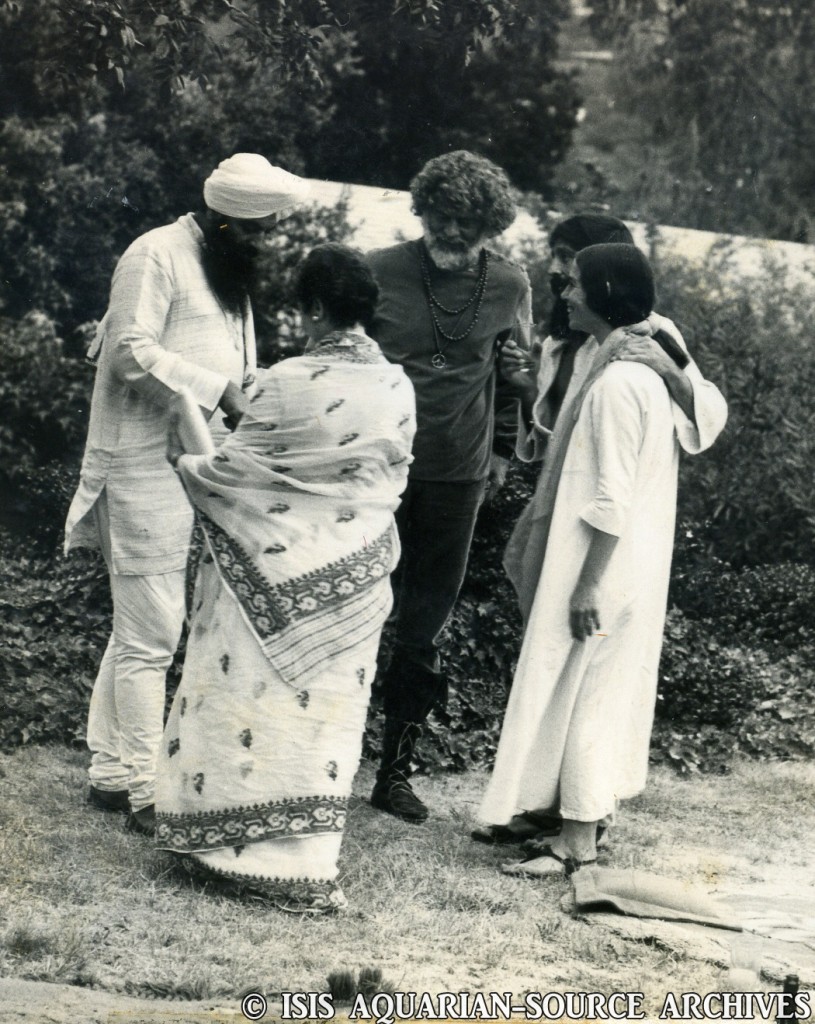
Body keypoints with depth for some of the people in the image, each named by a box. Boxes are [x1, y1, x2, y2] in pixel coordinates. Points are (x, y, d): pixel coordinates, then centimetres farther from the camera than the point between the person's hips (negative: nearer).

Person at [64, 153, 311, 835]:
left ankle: (111, 774, 20)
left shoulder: (228, 272, 20)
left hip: (196, 467, 9)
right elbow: (133, 353, -19)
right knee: (151, 637, -8)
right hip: (146, 466, -9)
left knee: (139, 630, 13)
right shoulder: (158, 256, -10)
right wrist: (221, 391, -20)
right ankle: (145, 793, -4)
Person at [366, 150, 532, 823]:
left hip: (457, 477, 2)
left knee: (425, 633, 8)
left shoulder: (509, 287, 1)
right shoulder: (381, 273, -7)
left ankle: (396, 772, 19)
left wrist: (502, 450, 13)